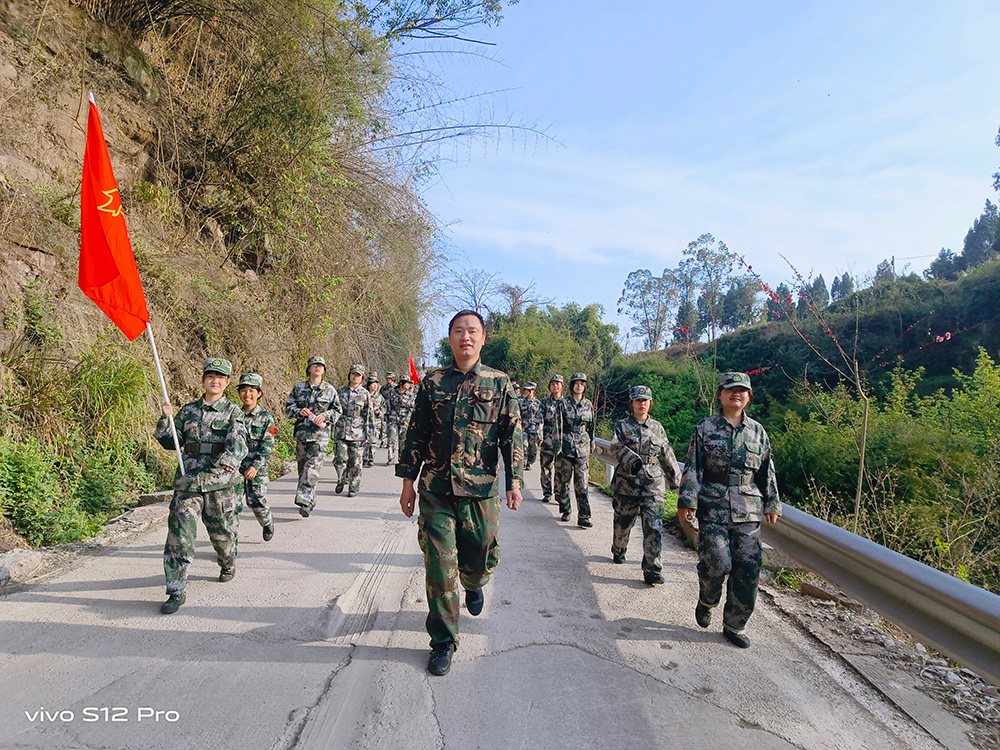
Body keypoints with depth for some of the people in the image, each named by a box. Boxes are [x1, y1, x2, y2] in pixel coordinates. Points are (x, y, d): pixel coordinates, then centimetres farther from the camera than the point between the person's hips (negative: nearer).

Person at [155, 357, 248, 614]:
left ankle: (228, 565, 42)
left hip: (220, 481, -2)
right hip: (188, 480, 2)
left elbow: (238, 439, -16)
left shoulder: (233, 412, 1)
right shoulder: (188, 410, 10)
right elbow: (172, 442, 11)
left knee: (222, 531, 12)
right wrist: (165, 420, -6)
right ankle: (176, 591, 4)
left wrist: (230, 459, -36)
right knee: (179, 535, -4)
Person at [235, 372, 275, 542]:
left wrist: (255, 466, -18)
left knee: (257, 502, -2)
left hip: (257, 468, -2)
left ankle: (267, 523, 28)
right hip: (236, 465, 3)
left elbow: (267, 446, -7)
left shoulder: (266, 418, -1)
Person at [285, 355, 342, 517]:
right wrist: (299, 411, -10)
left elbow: (337, 411, 9)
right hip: (302, 431, 3)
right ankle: (310, 500, 24)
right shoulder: (299, 387, 10)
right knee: (302, 466, 9)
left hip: (320, 433, -3)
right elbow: (288, 407, 10)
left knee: (312, 467, -14)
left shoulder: (330, 390, 6)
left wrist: (325, 416, -9)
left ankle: (305, 502, -19)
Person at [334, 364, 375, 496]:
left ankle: (354, 487, 17)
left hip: (357, 432, -1)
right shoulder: (341, 390, 7)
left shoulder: (365, 394, 2)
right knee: (340, 458, -7)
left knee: (355, 462, 2)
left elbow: (370, 416, 3)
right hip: (341, 431, 1)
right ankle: (342, 480, 20)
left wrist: (369, 435, -1)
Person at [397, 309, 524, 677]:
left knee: (482, 558, 12)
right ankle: (443, 642, 16)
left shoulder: (500, 383, 3)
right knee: (440, 565, 0)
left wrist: (514, 481, -5)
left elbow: (513, 436, 3)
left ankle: (474, 586, 49)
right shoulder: (432, 382, 5)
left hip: (481, 490, 0)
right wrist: (408, 481, 7)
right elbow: (417, 434, 9)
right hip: (436, 489, 0)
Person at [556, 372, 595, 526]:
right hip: (566, 446, -1)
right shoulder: (564, 403, 0)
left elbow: (591, 426, 17)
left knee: (582, 482, -3)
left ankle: (584, 517, -3)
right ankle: (565, 511, 23)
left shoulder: (588, 404, 9)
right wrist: (558, 444, -9)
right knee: (563, 480, 6)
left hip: (582, 447, 2)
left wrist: (591, 444, 17)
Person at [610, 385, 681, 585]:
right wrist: (632, 460, -31)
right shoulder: (622, 426, 4)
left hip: (653, 485, 1)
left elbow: (667, 456, 17)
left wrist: (675, 479, 20)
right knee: (623, 522, 14)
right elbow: (617, 447, -13)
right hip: (627, 483, -1)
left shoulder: (657, 428, 11)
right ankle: (618, 551, 42)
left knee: (654, 527, -8)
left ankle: (652, 570, -3)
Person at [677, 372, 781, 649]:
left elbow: (767, 471, 17)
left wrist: (771, 504, 15)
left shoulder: (757, 431, 11)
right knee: (717, 563, -10)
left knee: (748, 569, 3)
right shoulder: (705, 428, 2)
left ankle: (735, 625, 19)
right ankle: (706, 602, 23)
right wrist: (687, 500, -7)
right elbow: (693, 467, -1)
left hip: (748, 511, 3)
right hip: (713, 509, -3)